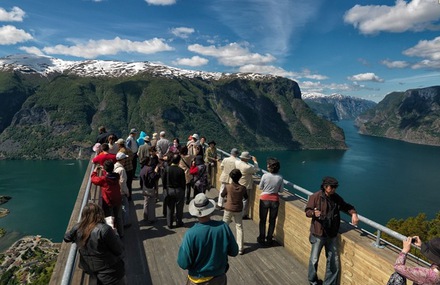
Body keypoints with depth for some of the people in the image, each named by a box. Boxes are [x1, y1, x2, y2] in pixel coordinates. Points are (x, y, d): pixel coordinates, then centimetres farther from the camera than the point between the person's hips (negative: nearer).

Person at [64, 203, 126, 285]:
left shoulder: (77, 228, -10)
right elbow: (120, 251, -21)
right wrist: (113, 234, -8)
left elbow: (66, 238, 13)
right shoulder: (104, 229, -29)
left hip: (91, 270, 6)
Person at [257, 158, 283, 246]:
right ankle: (269, 239, 22)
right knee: (272, 221, 14)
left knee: (263, 220, 13)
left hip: (264, 199, -2)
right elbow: (281, 190, -1)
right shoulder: (280, 178, -10)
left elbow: (260, 187, -4)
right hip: (275, 200, 2)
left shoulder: (265, 176, -16)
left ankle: (262, 238, 22)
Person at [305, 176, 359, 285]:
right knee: (314, 259, 9)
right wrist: (314, 213, -33)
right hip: (318, 233, -4)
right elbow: (307, 211, -11)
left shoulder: (336, 198, 2)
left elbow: (346, 206, 15)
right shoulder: (315, 197, -14)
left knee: (334, 261, 12)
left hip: (332, 234, 5)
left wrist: (353, 213, -5)